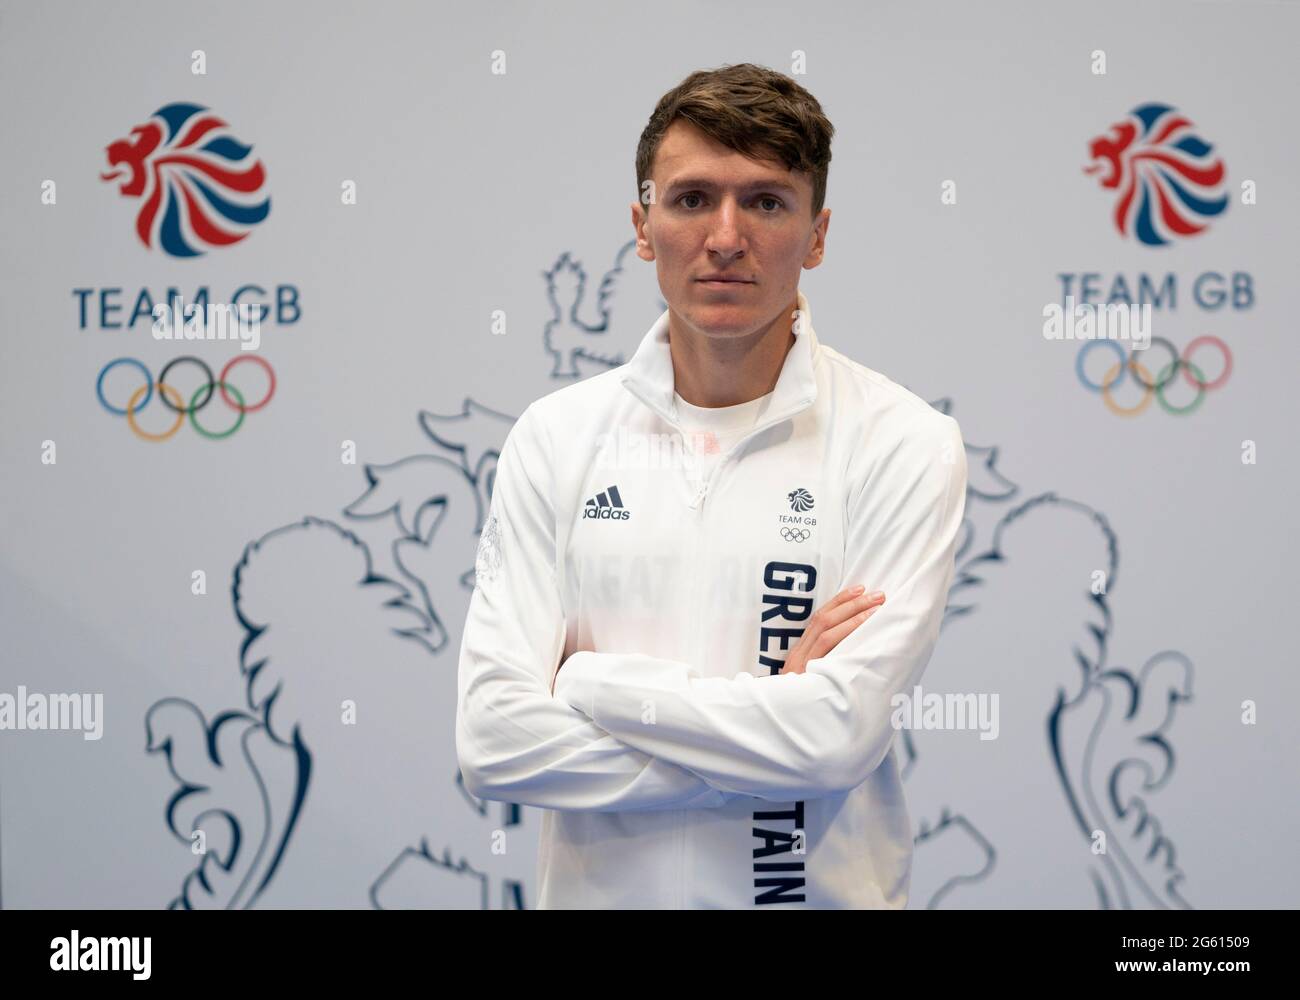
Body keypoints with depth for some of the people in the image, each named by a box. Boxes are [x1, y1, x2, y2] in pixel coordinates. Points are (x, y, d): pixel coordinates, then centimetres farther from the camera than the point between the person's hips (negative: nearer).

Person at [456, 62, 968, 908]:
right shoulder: (556, 436, -4)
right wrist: (768, 726, -18)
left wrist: (588, 680, -14)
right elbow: (493, 740, -12)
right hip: (602, 889, 2)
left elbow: (842, 731, -22)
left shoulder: (905, 445, -11)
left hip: (828, 891, -2)